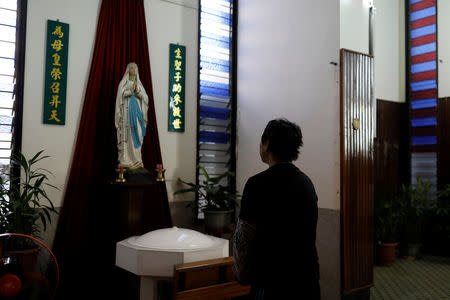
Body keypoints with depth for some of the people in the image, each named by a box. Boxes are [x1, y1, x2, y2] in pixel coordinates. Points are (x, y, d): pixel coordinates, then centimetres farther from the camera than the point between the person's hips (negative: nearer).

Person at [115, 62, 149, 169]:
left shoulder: (139, 83, 16)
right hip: (127, 110, -4)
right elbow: (120, 95, -7)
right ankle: (127, 160, -9)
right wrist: (131, 90, -18)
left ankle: (136, 159, 5)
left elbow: (144, 97, 5)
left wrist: (137, 90, -12)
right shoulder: (123, 82, 6)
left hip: (137, 110, 4)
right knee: (127, 135, -9)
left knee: (137, 135, 1)